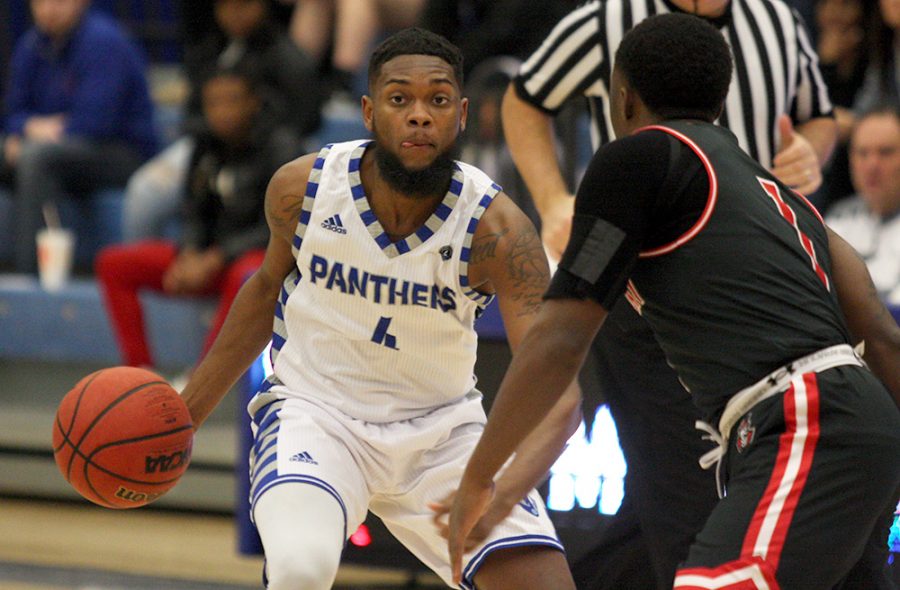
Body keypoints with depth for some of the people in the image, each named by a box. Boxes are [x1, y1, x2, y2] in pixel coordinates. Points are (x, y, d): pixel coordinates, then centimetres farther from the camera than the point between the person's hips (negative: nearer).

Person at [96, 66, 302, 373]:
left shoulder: (280, 148, -10)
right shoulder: (207, 146, 8)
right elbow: (197, 214, 11)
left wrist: (214, 261, -21)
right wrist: (189, 256, -12)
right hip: (208, 254, 7)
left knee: (244, 276, -43)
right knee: (114, 263, -5)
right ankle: (139, 372, -12)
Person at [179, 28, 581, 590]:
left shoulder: (494, 225, -21)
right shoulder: (303, 187, -14)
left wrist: (502, 495, -47)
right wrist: (188, 410, 10)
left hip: (442, 427, 1)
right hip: (315, 411, -1)